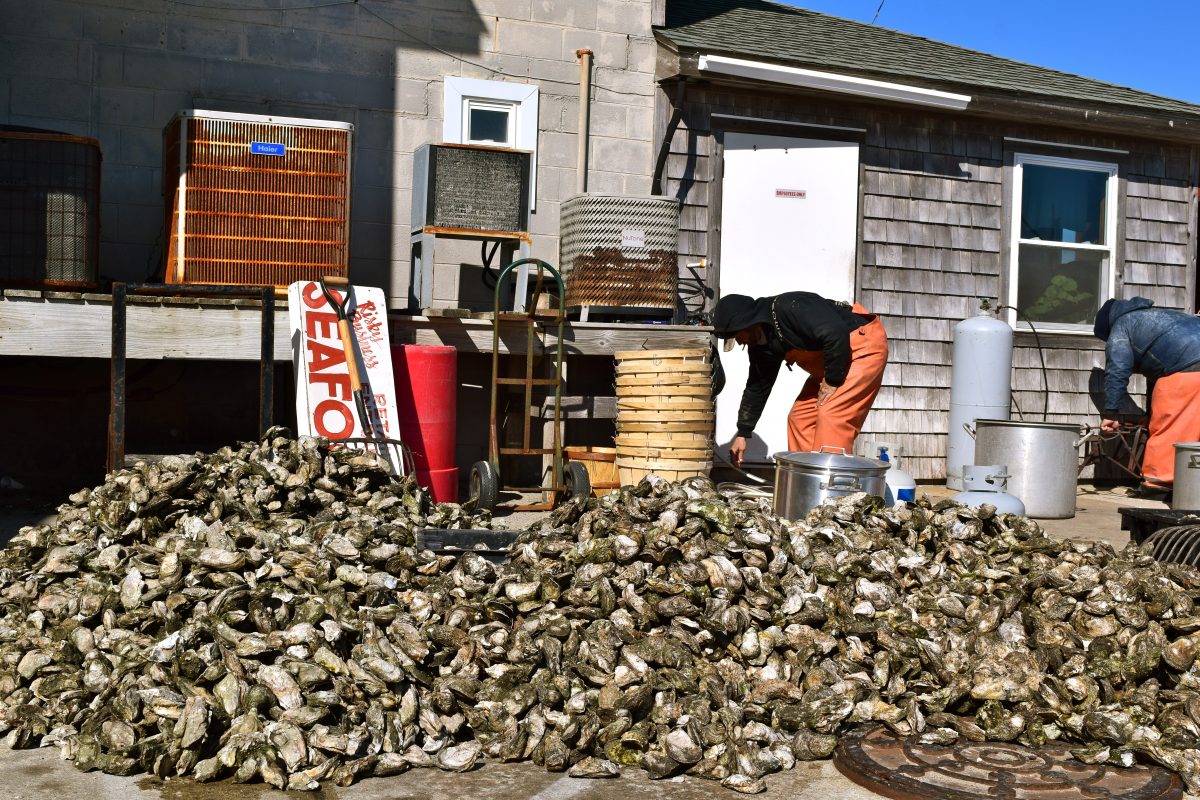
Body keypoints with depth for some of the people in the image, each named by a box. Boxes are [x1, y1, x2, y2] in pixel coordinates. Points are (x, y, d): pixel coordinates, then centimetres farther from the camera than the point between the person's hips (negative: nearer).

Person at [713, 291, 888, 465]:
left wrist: (832, 381, -22)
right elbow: (757, 387, 11)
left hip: (865, 345, -10)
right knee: (800, 417, 7)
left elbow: (836, 334, -33)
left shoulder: (788, 308, -28)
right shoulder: (760, 344, 1)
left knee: (831, 416, -21)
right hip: (831, 362, 10)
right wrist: (743, 434, 14)